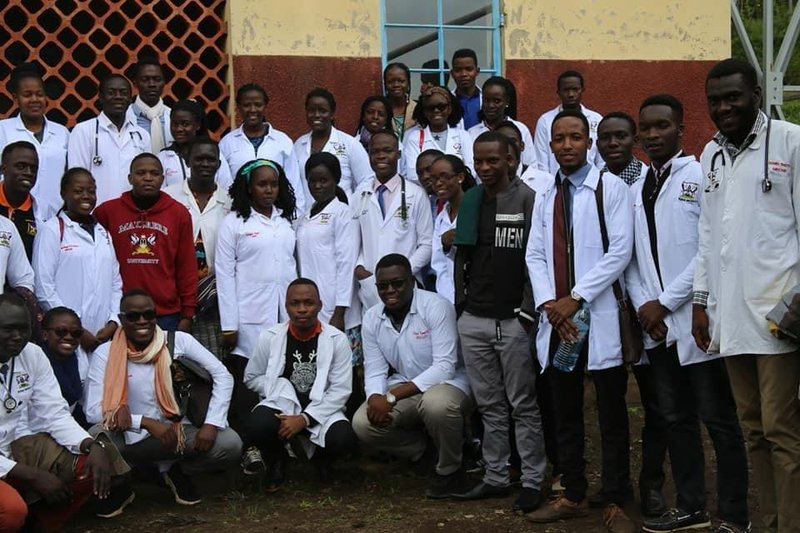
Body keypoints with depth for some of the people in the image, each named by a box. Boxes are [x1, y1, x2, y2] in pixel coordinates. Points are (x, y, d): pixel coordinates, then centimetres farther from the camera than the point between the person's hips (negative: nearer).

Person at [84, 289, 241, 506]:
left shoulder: (177, 341, -4)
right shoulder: (105, 354, -6)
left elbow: (222, 376, -5)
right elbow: (93, 411, -14)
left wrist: (211, 423, -17)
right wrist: (147, 423, -23)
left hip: (177, 432, 2)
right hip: (130, 438, -2)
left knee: (230, 444, -23)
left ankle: (177, 472, 9)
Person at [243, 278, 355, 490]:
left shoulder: (337, 339, -5)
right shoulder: (270, 337, -1)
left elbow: (340, 390, -9)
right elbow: (251, 378, 10)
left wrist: (304, 419, -19)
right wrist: (279, 389, -9)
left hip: (321, 407, 0)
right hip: (281, 405, 1)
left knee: (344, 439, -32)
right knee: (258, 426, -35)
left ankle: (321, 458, 11)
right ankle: (278, 460, 6)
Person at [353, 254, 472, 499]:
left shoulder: (436, 307, -18)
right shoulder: (372, 318, 0)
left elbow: (445, 366, -24)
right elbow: (375, 370, 2)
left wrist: (391, 396, -29)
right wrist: (375, 397, -25)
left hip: (447, 382, -5)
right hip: (404, 389, 5)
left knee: (436, 403, -40)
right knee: (362, 424, -20)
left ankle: (449, 471, -11)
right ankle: (424, 452, 7)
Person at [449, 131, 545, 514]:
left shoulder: (527, 199, -4)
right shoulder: (469, 202, 12)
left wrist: (527, 311, -11)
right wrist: (461, 305, 12)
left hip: (513, 320, -5)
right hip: (473, 320, 5)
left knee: (523, 404, 0)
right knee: (489, 404, 10)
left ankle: (532, 480, 7)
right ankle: (495, 476, 18)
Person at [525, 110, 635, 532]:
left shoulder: (611, 188, -2)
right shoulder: (544, 196, 14)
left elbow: (620, 251, -10)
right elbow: (535, 255, 8)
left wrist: (576, 298, -14)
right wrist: (549, 303, -8)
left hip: (598, 316, -5)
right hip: (556, 319, 5)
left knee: (612, 415, 1)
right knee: (565, 412, 11)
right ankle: (573, 496, 22)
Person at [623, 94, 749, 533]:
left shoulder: (701, 176, -4)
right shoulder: (635, 188, 14)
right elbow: (632, 257, 14)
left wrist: (666, 302, -11)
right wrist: (643, 304, -1)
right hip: (655, 325, 6)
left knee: (718, 419, 0)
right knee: (675, 419, 12)